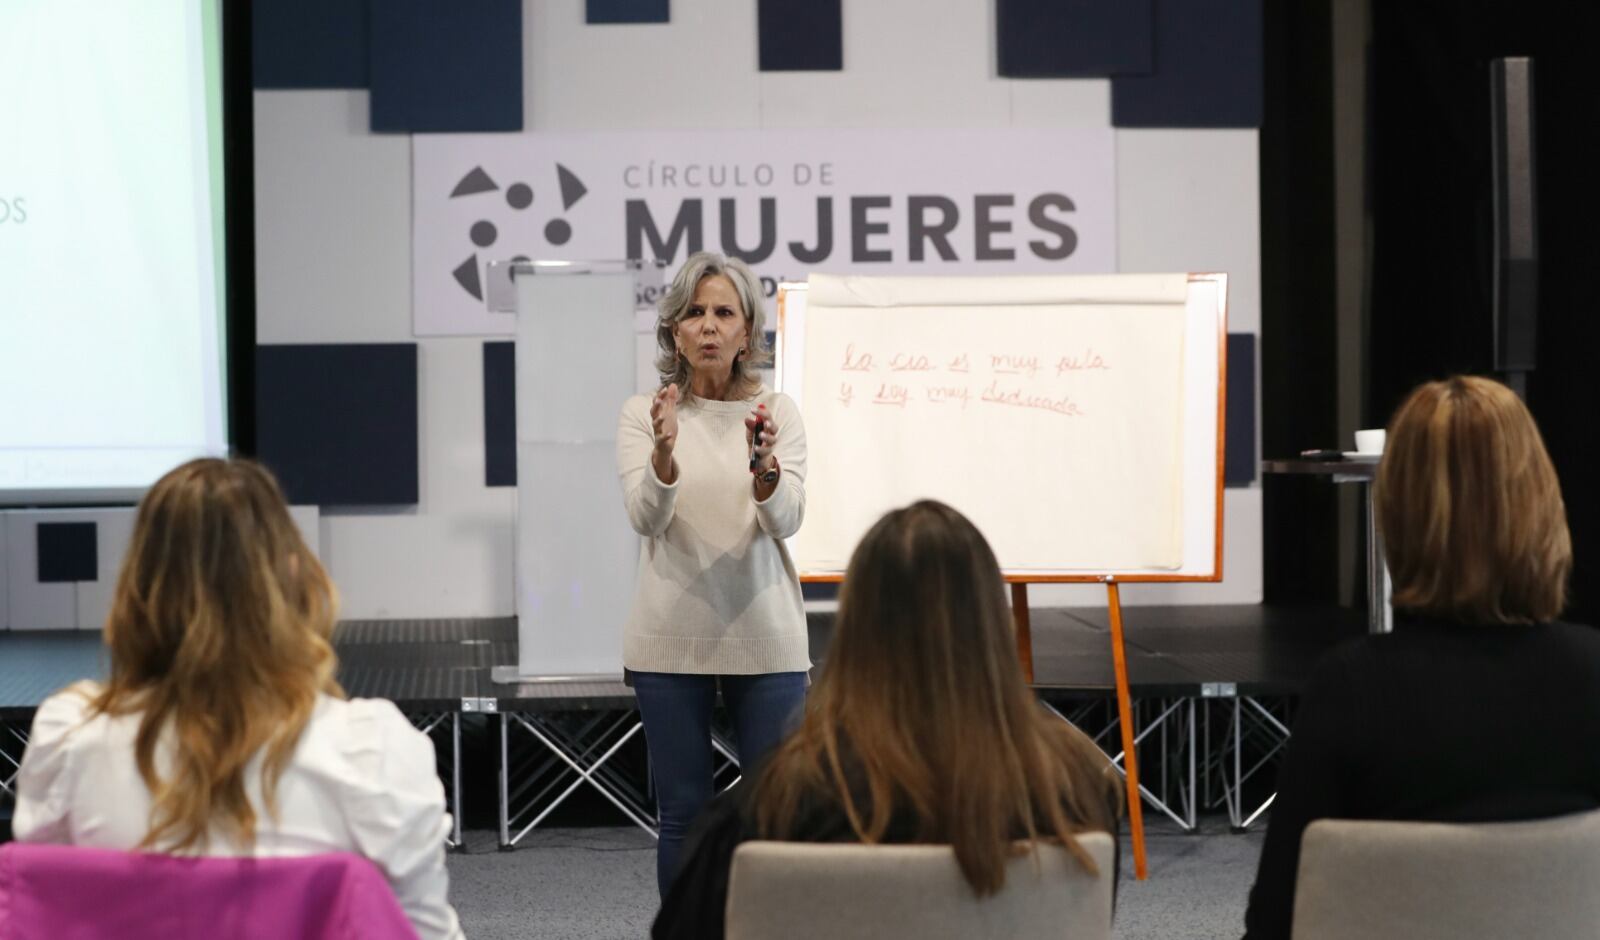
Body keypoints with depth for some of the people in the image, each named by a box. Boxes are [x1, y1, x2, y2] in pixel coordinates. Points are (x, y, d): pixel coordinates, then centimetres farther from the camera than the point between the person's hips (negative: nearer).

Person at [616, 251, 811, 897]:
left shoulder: (777, 412, 3)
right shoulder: (643, 414, 1)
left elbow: (786, 518, -11)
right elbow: (647, 517, -13)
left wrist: (764, 464, -32)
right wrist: (665, 451, -33)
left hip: (765, 639, 1)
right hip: (672, 639, 0)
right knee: (683, 815, 5)